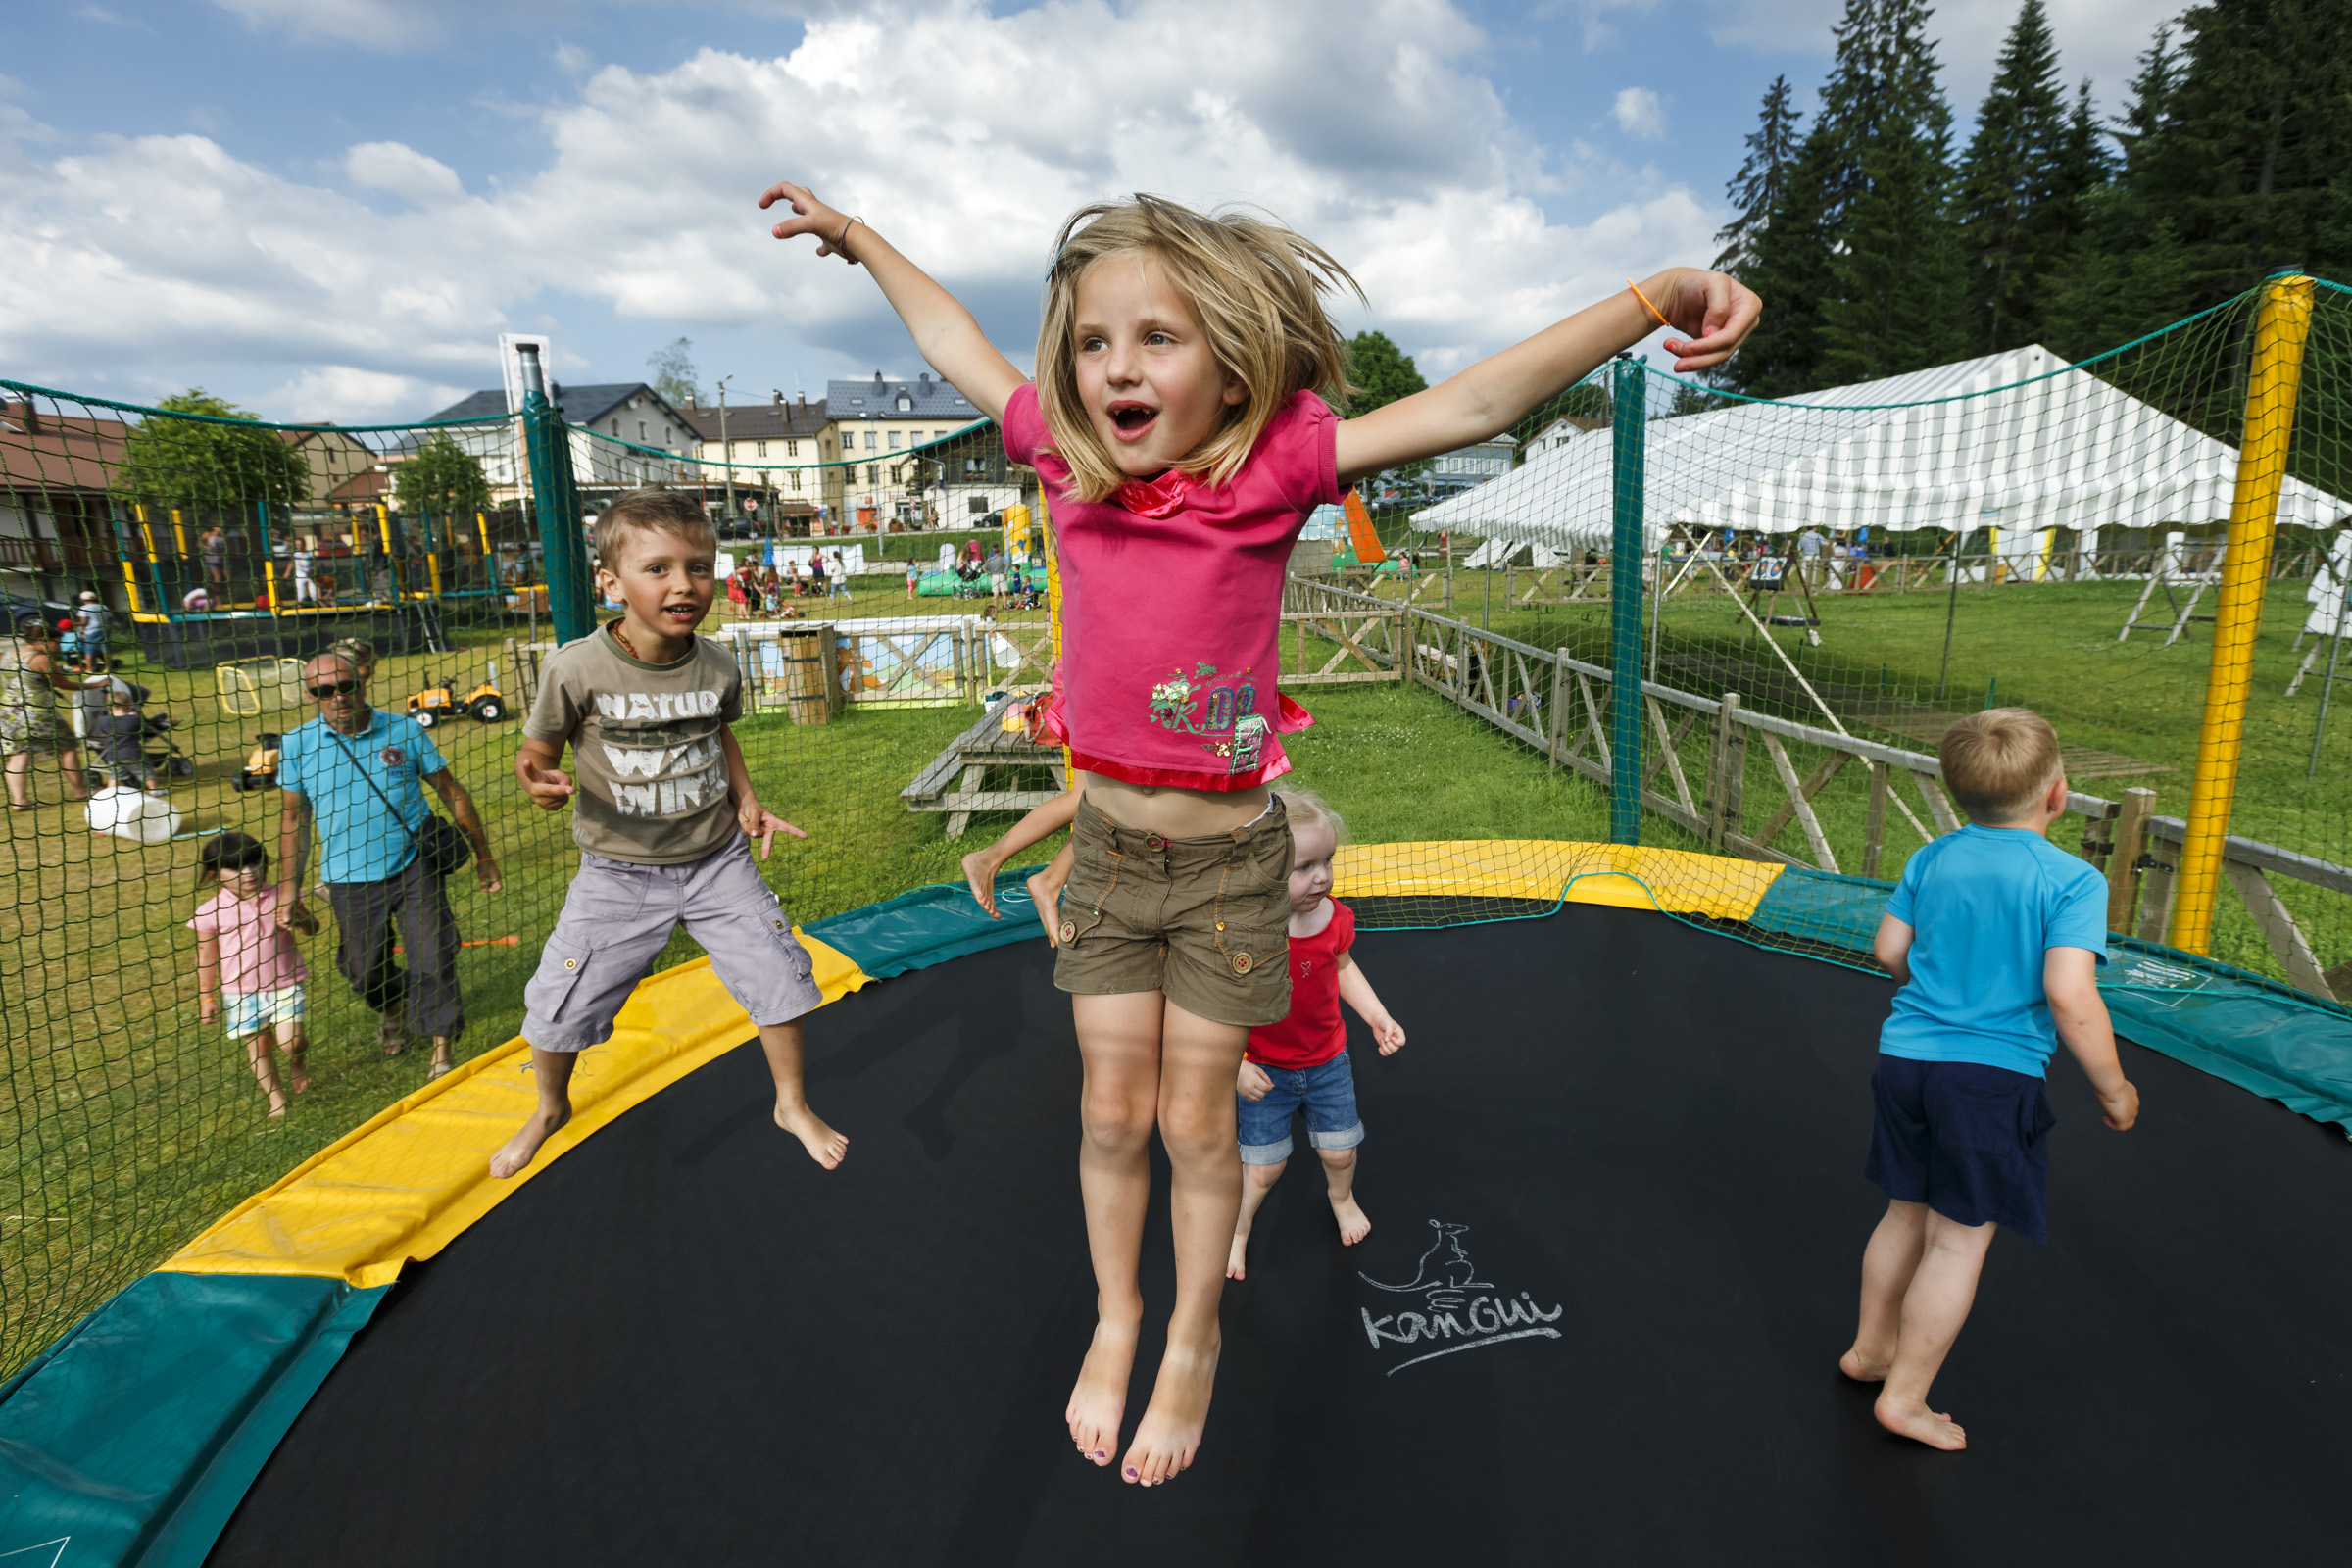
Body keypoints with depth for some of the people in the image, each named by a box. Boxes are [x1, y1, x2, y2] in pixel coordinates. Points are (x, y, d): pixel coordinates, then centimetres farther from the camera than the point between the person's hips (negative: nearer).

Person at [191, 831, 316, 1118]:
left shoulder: (279, 897, -3)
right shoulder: (211, 912, -6)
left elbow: (312, 927, 6)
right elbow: (206, 959, 2)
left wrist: (296, 919, -18)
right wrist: (206, 998, 4)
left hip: (284, 984, 0)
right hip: (241, 991, 0)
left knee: (290, 1039, -8)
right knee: (258, 1044, 7)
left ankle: (296, 1063, 26)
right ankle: (275, 1096, 23)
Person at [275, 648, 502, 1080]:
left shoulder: (405, 731, -4)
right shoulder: (296, 745, -2)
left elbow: (451, 792, 4)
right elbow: (293, 819, 8)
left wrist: (483, 856, 5)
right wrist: (289, 888, 8)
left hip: (414, 866, -1)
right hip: (350, 879, 1)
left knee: (433, 960, -5)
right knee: (364, 972, 12)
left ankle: (443, 1049, 9)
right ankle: (393, 1010, 46)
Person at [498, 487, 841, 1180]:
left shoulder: (717, 663, -8)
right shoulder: (576, 668, -19)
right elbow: (538, 750, -6)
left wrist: (746, 801, 1)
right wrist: (539, 784, -29)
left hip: (718, 861, 2)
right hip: (619, 871, -2)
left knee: (780, 976, 2)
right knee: (559, 1007, 6)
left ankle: (792, 1105, 28)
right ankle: (549, 1109, 41)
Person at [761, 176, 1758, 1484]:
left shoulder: (1270, 469, -15)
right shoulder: (1075, 464, -4)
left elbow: (1472, 403, -24)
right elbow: (966, 352, 13)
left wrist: (1651, 299, -35)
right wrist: (860, 237, 26)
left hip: (1230, 859, -3)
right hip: (1109, 847, 3)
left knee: (1196, 1122, 11)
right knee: (1113, 1114, 13)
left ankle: (1195, 1338, 39)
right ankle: (1116, 1318, 42)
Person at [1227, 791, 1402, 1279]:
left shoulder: (1334, 917, -13)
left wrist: (1377, 1017, 2)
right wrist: (1236, 1067, -23)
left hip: (1327, 1062, 4)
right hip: (1265, 1071, -4)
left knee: (1340, 1151, 18)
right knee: (1263, 1167, 5)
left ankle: (1342, 1198, 53)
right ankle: (1236, 1229, 36)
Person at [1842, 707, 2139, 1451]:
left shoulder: (1932, 859, 3)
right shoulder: (2072, 880, -12)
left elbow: (1889, 951, 8)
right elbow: (2070, 997, -20)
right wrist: (2113, 1088, -6)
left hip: (1905, 1055, 5)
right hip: (1992, 1078, -5)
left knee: (1907, 1214, 22)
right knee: (1960, 1241, 8)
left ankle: (1870, 1348, 37)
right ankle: (1904, 1397, 17)